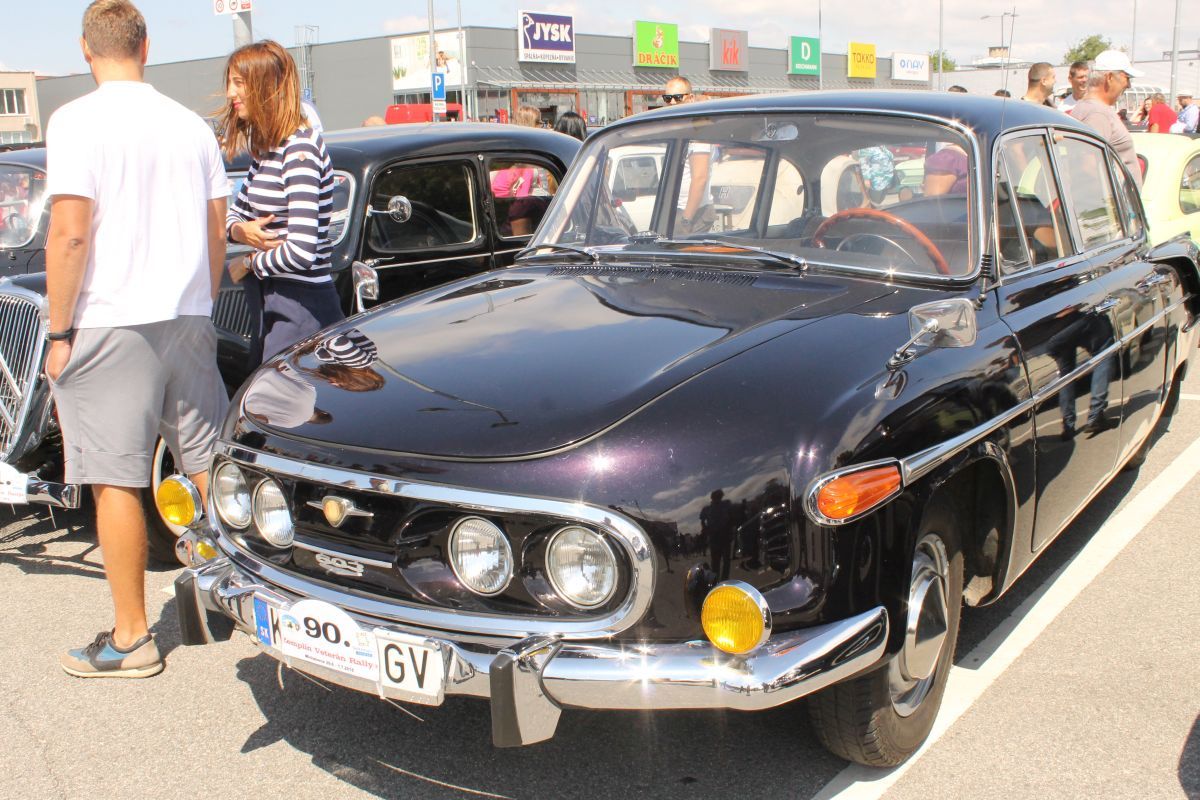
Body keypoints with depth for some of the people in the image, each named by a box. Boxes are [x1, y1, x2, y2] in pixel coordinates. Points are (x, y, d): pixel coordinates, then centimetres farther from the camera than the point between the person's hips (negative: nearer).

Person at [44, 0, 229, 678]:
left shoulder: (78, 121, -8)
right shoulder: (192, 125, 8)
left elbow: (70, 234, -15)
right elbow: (217, 236, 11)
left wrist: (59, 330, -7)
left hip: (109, 327, -5)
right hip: (189, 322, 6)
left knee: (117, 482, 1)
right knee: (211, 468, 13)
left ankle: (131, 640, 9)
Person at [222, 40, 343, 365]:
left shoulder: (301, 149, -17)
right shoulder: (266, 149, 11)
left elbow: (301, 252, -25)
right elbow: (233, 213, 21)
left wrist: (249, 264, -7)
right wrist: (240, 231, -3)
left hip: (301, 313, -9)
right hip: (269, 309, 9)